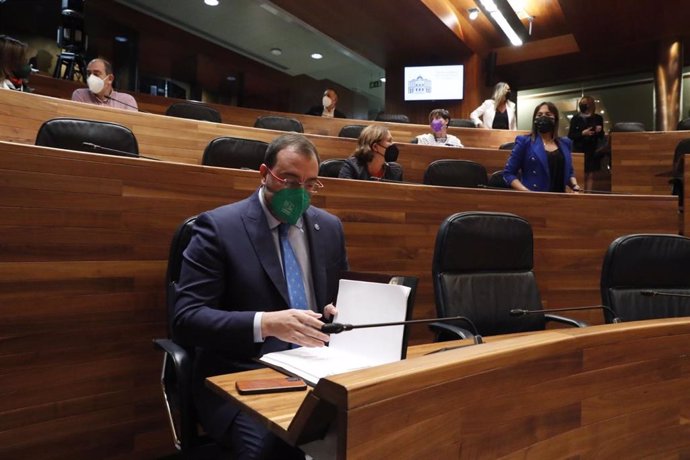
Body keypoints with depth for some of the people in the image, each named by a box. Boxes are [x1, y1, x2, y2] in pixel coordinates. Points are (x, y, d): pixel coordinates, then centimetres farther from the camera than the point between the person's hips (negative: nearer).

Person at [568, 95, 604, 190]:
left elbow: (601, 136, 13)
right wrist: (583, 133, -16)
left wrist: (599, 131, -9)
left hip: (593, 150, 3)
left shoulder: (598, 118, 8)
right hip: (579, 150, -3)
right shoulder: (576, 118, -1)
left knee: (590, 175, 4)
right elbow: (570, 136, -4)